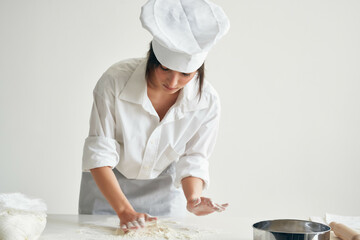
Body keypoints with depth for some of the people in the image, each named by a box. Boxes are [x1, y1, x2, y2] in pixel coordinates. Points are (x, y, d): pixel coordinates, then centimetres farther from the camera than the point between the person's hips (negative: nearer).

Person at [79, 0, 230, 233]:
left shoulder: (207, 102, -21)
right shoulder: (115, 81, -28)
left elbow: (193, 160, -12)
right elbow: (99, 153, -25)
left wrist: (193, 197, -32)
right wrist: (125, 211, -33)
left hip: (164, 191, 1)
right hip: (107, 187, -1)